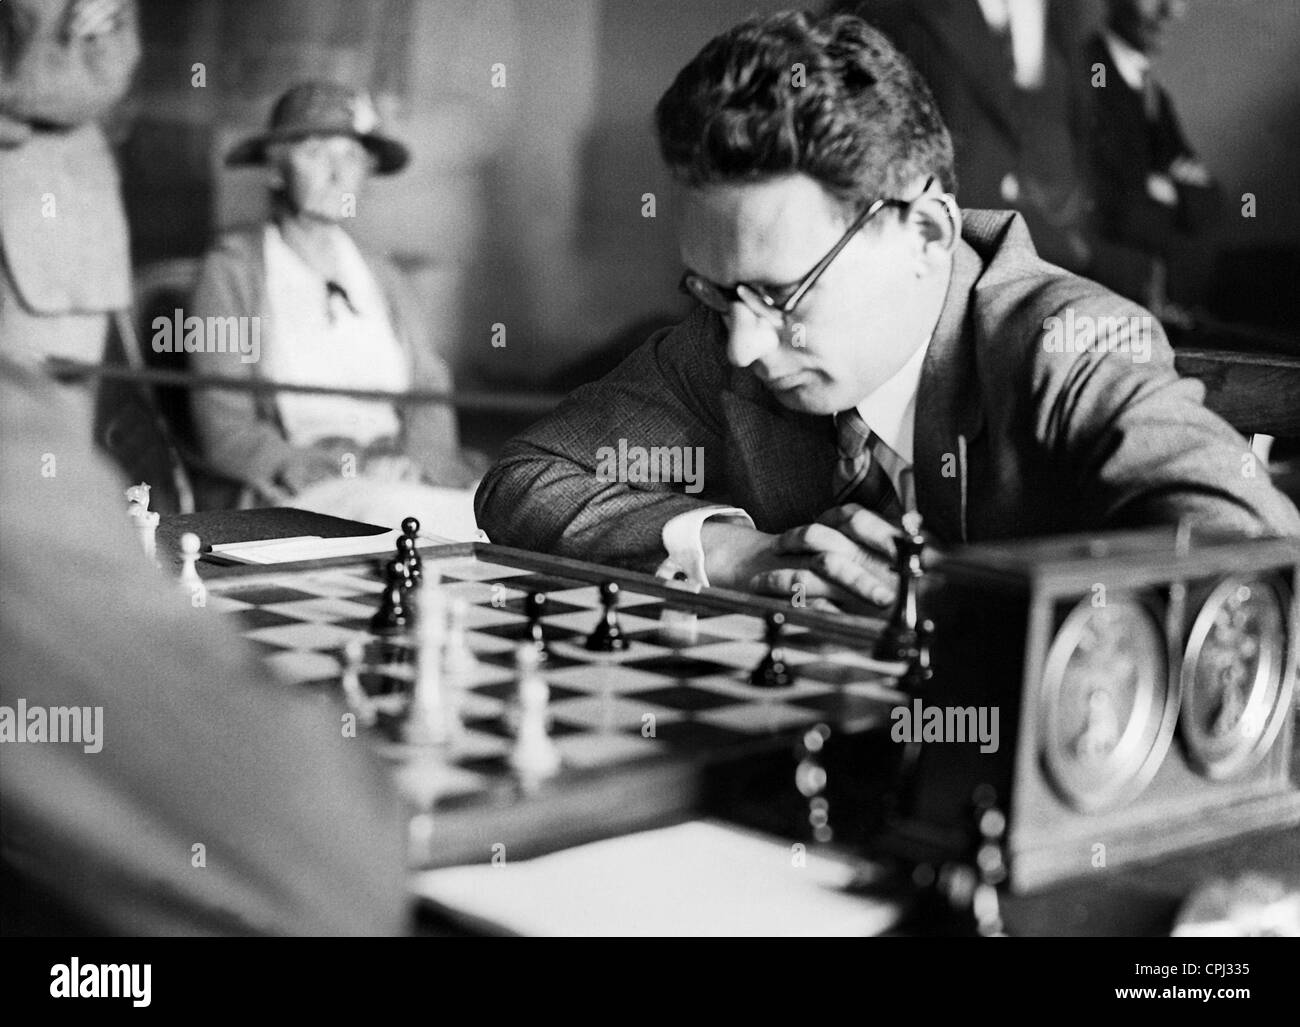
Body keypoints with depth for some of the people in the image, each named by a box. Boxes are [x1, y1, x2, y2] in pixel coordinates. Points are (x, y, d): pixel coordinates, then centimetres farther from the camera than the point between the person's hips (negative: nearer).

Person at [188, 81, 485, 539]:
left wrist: (411, 462, -12)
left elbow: (429, 398, 12)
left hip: (405, 482, 5)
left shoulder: (380, 276, 21)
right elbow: (226, 431, -2)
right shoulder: (232, 270, 5)